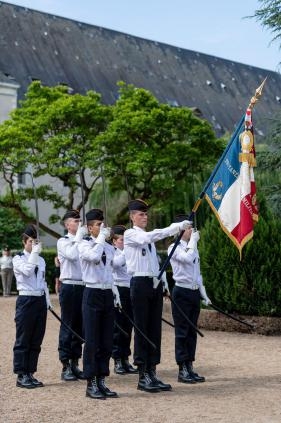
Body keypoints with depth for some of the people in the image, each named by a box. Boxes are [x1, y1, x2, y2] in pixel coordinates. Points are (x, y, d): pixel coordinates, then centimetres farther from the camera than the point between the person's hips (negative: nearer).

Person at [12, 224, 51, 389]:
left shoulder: (41, 260, 15)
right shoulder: (18, 259, -2)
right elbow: (27, 271, -22)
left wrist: (47, 300, 13)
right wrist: (34, 253, -21)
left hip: (40, 301, 6)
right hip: (26, 300, -6)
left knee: (36, 341, 8)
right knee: (23, 341, -2)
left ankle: (30, 373, 16)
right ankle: (21, 375, 4)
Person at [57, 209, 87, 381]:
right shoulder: (63, 241, -2)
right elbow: (73, 255, -21)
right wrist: (79, 237, -13)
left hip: (84, 287, 5)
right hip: (69, 287, -5)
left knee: (80, 327, 9)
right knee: (68, 327, 0)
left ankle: (75, 364, 18)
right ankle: (66, 367, 6)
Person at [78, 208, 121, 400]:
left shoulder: (110, 248, 14)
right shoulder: (84, 245, -5)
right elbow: (94, 256, -27)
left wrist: (115, 292, 13)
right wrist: (102, 239, -15)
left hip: (108, 294, 6)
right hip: (93, 294, -6)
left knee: (107, 341, 8)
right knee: (92, 341, -3)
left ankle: (101, 381, 17)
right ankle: (91, 384, 5)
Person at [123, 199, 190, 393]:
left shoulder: (148, 237, 19)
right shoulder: (130, 234, -3)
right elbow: (147, 237, -24)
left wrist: (162, 282, 13)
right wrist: (176, 227, -25)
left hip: (155, 284, 7)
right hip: (141, 283, -7)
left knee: (155, 329, 7)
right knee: (142, 329, -4)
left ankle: (152, 373, 13)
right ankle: (143, 376, 1)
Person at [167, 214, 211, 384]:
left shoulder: (193, 248, 16)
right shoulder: (174, 248, -8)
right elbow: (187, 258, -29)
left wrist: (204, 294, 15)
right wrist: (194, 241, -17)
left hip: (194, 292, 7)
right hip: (182, 292, -7)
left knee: (192, 332, 10)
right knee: (182, 332, -3)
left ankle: (190, 368, 16)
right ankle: (182, 370, 3)